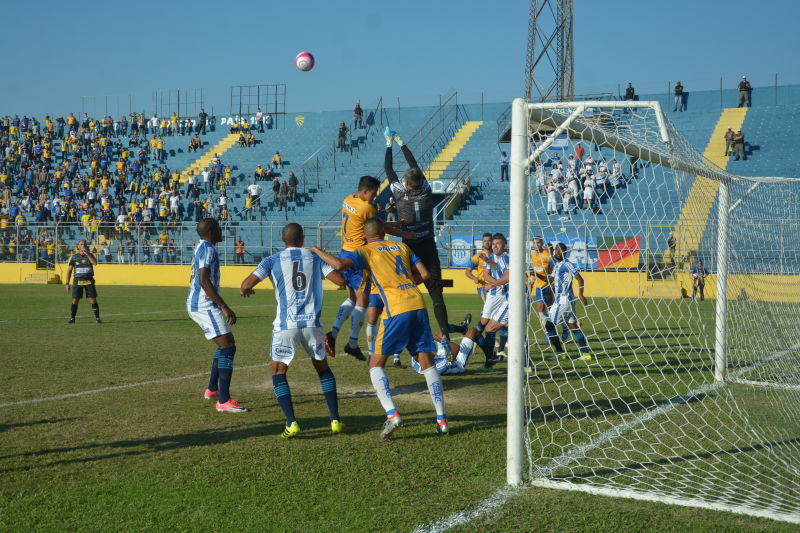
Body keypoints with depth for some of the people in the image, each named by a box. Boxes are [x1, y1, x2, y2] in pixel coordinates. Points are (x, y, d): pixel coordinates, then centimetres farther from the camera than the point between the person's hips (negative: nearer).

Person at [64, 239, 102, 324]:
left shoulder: (90, 255, 7)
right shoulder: (74, 257, 6)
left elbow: (95, 263, -14)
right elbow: (69, 270, 7)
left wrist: (87, 253, -17)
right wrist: (67, 284, 1)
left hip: (89, 281, 0)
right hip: (78, 281, 0)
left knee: (93, 300, -5)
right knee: (75, 301, -5)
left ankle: (97, 318, 3)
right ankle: (72, 318, 10)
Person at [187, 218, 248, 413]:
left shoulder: (202, 247, 17)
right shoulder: (207, 249, -14)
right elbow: (204, 281, -25)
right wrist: (225, 307, -27)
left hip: (195, 305, 11)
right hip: (205, 306, -10)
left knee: (226, 345, 21)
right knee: (228, 348, -13)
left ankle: (212, 389, 29)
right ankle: (224, 401, -18)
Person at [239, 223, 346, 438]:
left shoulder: (273, 261, 2)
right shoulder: (315, 258, 8)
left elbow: (246, 285, -5)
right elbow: (340, 280, 0)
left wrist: (245, 291, 18)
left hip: (286, 325, -2)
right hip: (312, 323, 2)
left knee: (278, 372, 11)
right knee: (322, 368, 20)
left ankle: (292, 423, -4)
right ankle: (335, 420, 16)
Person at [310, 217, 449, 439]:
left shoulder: (366, 251, 8)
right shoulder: (402, 246, 21)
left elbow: (339, 264, -8)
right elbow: (423, 274, 15)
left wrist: (316, 251, 7)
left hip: (396, 310, -5)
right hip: (418, 304, 5)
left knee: (376, 365, 6)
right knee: (427, 363, 11)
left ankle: (392, 415, -11)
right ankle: (442, 420, 7)